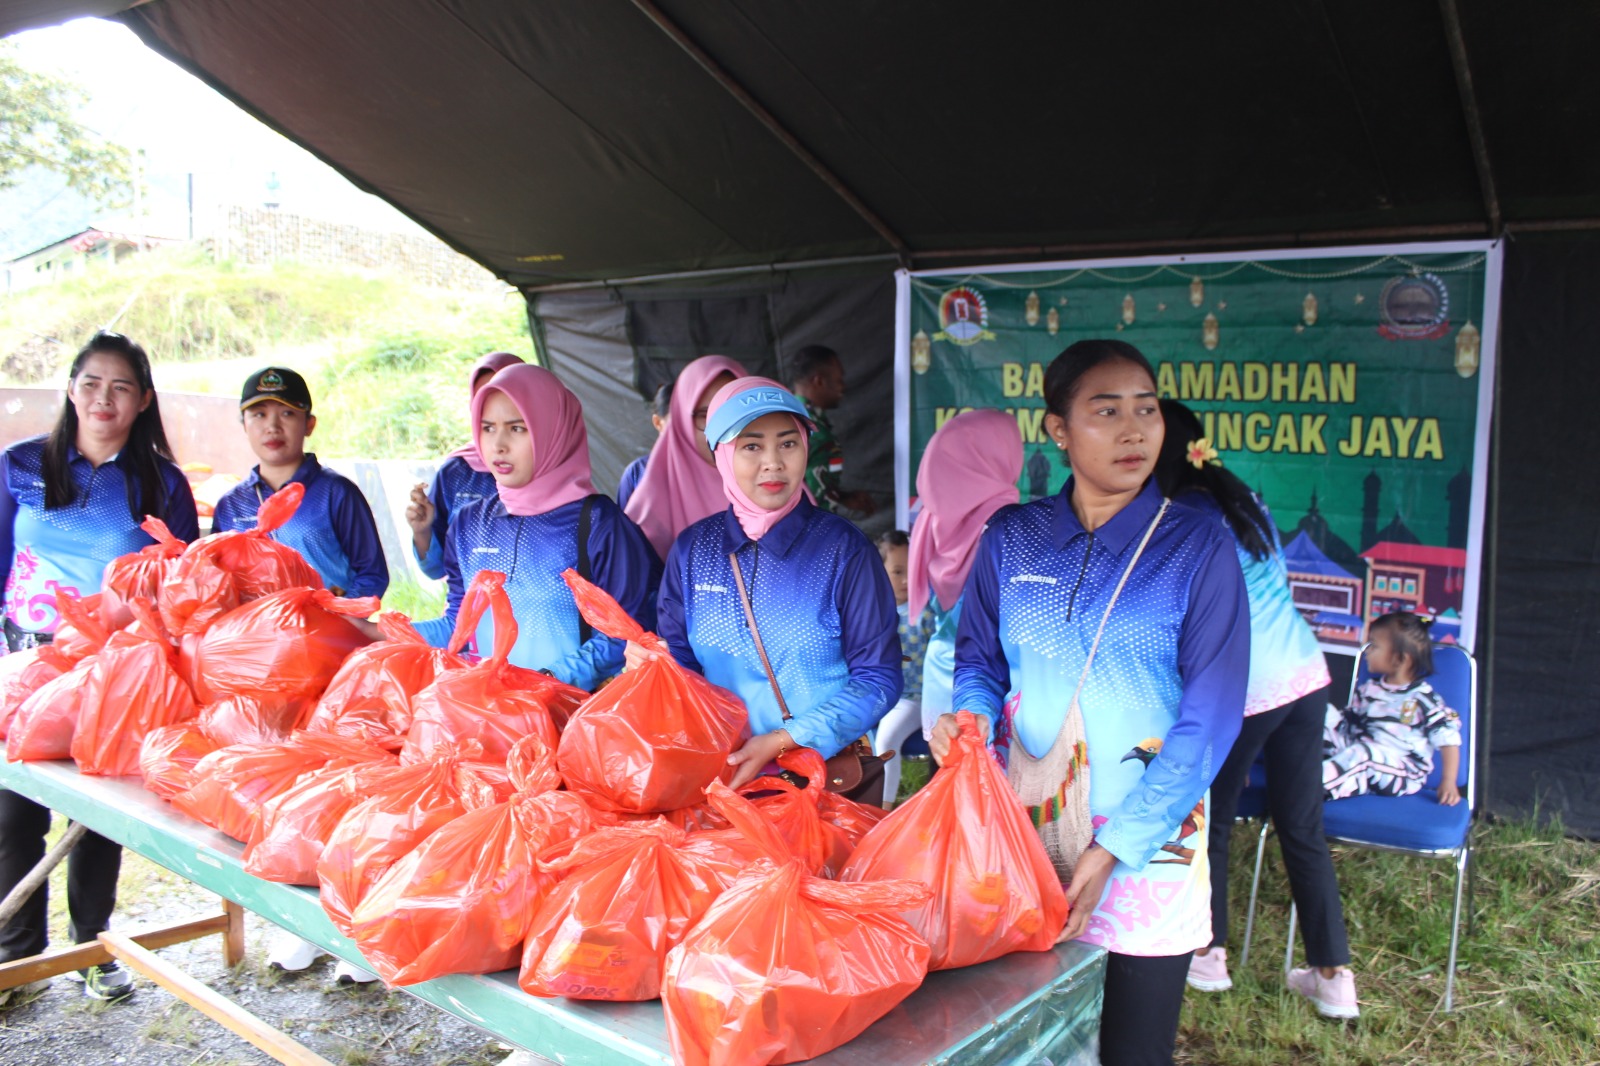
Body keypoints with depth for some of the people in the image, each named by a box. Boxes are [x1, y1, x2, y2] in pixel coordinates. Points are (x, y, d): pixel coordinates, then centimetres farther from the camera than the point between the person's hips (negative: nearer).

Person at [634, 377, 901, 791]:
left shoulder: (843, 548, -3)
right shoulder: (692, 549, 6)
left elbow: (878, 678, -3)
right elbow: (682, 664, 13)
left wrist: (782, 741, -11)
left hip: (828, 771, -2)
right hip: (723, 775, 2)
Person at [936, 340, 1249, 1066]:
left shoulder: (1196, 548, -8)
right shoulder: (1011, 538, 1)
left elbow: (1210, 719, -11)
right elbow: (979, 658, 10)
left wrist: (1114, 850, -16)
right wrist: (969, 716, -14)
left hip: (1148, 849, -2)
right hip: (1021, 840, 2)